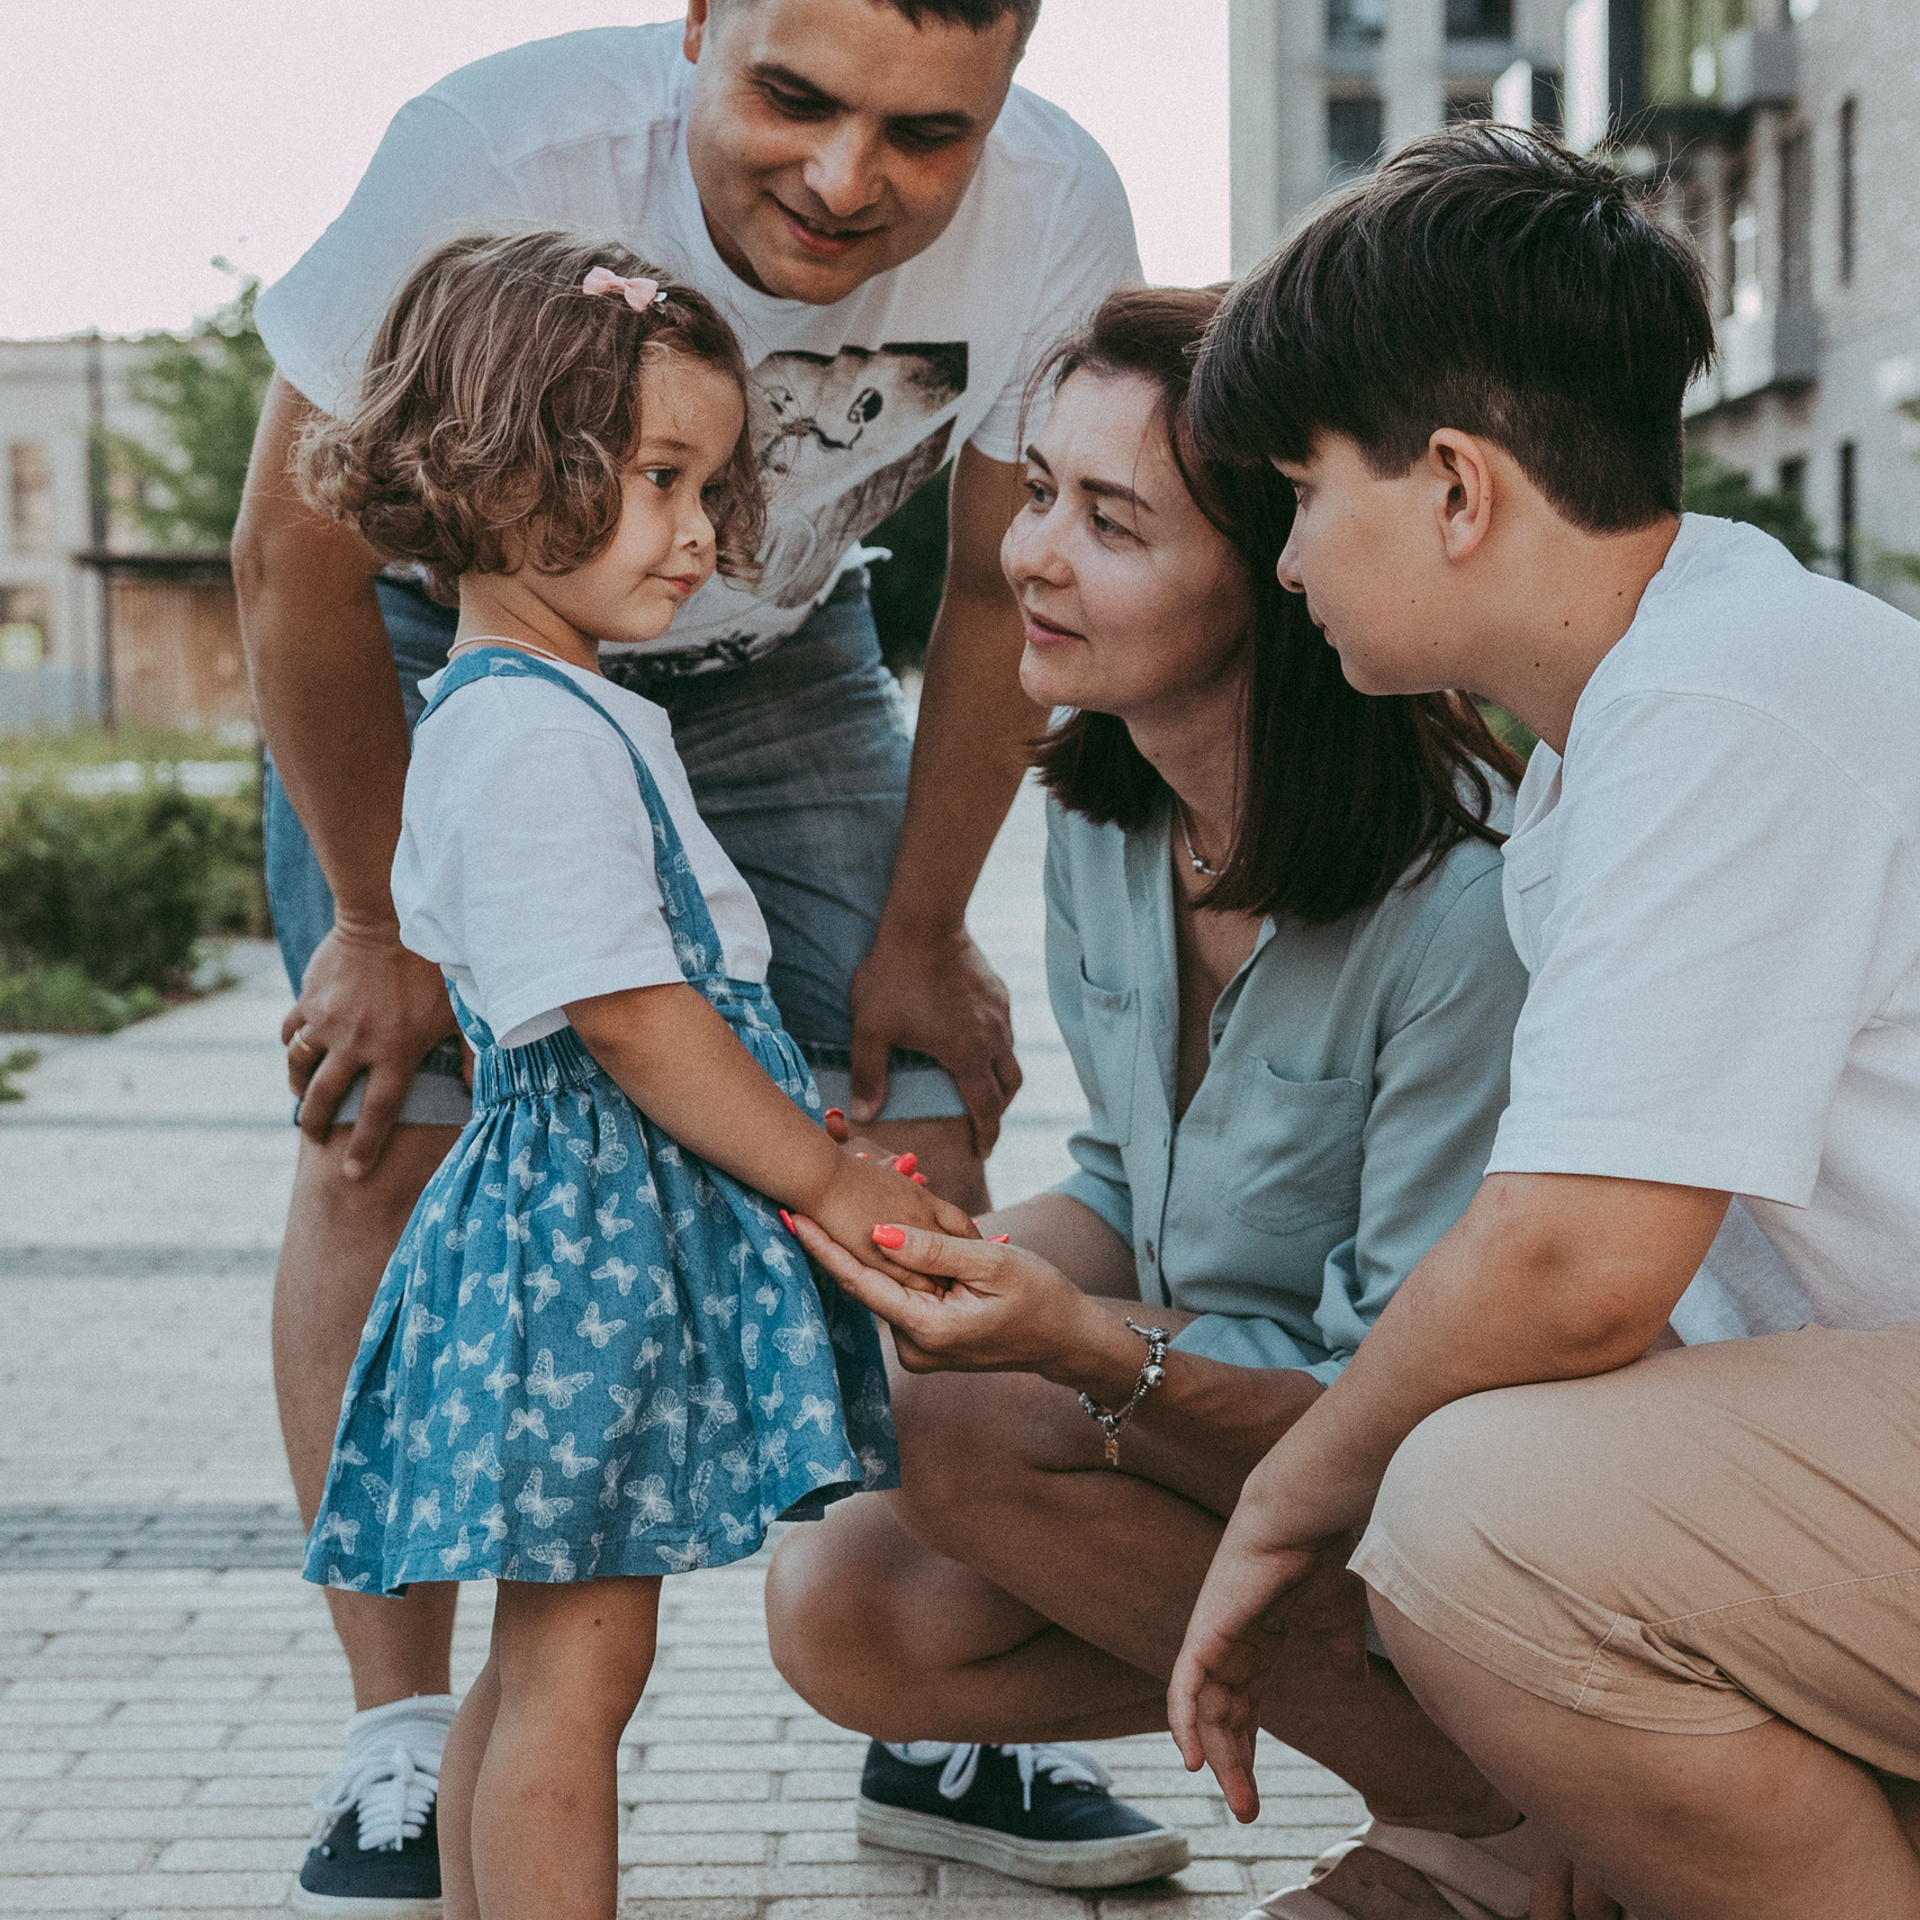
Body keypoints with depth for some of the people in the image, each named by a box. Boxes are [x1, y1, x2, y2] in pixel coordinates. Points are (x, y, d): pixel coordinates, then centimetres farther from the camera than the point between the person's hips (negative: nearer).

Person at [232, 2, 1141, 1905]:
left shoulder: (1054, 218, -29)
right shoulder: (496, 156, -36)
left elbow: (1001, 590, -10)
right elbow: (297, 557, -21)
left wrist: (918, 932, -6)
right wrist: (385, 927, -14)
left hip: (772, 661, 2)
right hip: (437, 635, -2)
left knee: (922, 1133, -8)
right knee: (382, 1125, -14)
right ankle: (400, 1738, -5)